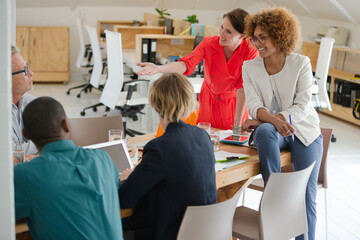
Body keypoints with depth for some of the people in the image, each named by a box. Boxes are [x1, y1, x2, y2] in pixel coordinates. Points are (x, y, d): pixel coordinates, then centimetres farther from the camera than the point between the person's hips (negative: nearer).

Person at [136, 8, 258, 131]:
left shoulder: (250, 52, -23)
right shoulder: (209, 43, -17)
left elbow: (243, 89, -24)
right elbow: (187, 64, -31)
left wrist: (237, 126, -24)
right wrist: (158, 68, -49)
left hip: (233, 105, -1)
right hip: (208, 102, 2)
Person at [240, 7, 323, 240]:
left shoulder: (301, 63, -4)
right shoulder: (250, 67, 1)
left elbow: (302, 106, -11)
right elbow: (254, 105, -9)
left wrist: (260, 120, -21)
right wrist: (274, 120, -32)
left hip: (304, 131, 0)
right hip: (271, 130, 1)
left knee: (306, 193, -14)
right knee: (264, 131, -37)